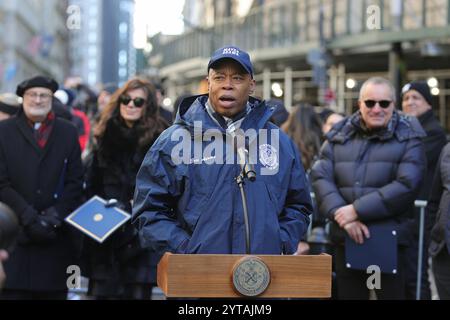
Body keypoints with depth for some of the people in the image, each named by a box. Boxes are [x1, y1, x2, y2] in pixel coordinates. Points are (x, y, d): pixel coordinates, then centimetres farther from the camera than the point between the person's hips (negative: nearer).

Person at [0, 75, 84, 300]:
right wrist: (30, 218, -11)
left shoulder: (68, 133, 13)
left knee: (54, 292, 2)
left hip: (57, 237, 2)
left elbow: (75, 182, 8)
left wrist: (54, 216, -7)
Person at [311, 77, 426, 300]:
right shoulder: (339, 135, 9)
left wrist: (357, 210, -17)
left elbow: (407, 185, -13)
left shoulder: (408, 139, 0)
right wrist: (342, 215, -16)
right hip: (345, 240, 3)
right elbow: (320, 177, 0)